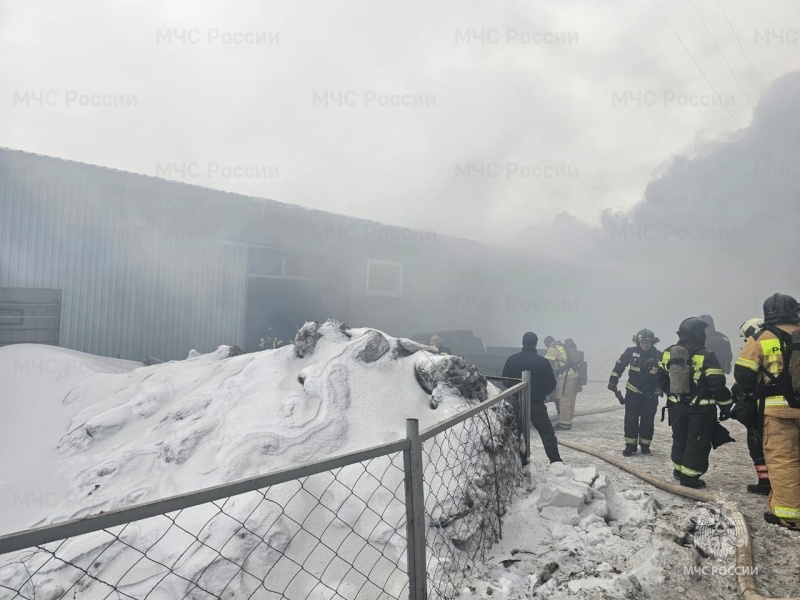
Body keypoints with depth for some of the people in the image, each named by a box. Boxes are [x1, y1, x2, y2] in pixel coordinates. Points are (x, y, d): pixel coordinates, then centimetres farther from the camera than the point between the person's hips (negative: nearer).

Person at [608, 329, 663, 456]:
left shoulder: (659, 356, -11)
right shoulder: (631, 352, -6)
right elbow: (619, 365, 2)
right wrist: (613, 381, -1)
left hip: (651, 395, -1)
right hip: (632, 392, 1)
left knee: (648, 421, 7)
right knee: (630, 420, 1)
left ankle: (645, 445, 22)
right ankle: (630, 445, 10)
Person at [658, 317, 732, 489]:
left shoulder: (668, 354, 1)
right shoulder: (705, 357, -17)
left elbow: (662, 377, 10)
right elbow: (717, 384, -17)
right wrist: (725, 405, -5)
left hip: (676, 405, 6)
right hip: (700, 408, -5)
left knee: (680, 439, 20)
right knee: (698, 442, 4)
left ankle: (678, 471, 32)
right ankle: (689, 477, 6)